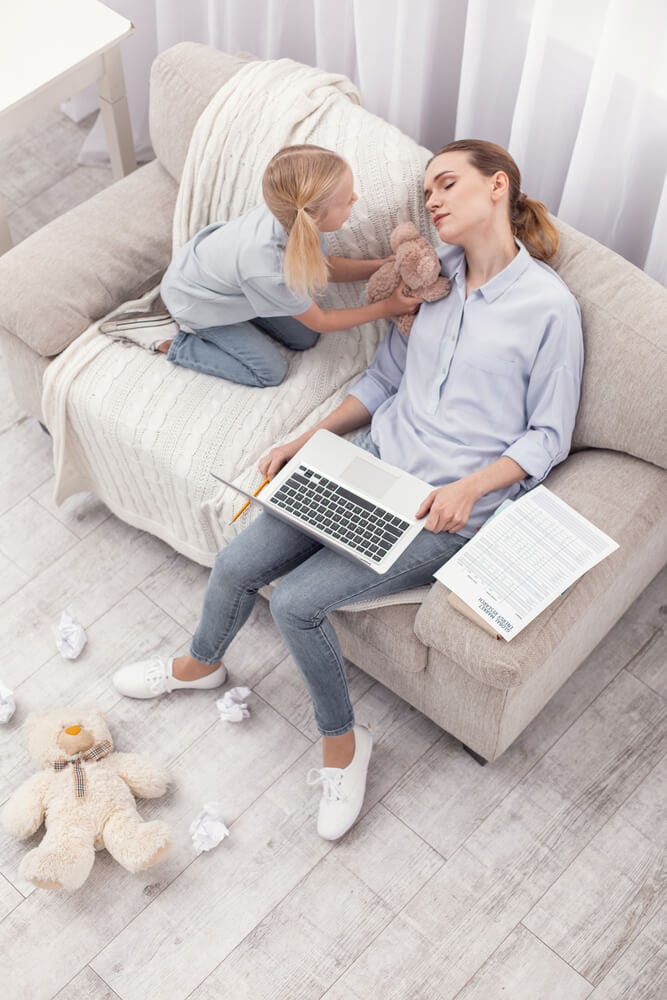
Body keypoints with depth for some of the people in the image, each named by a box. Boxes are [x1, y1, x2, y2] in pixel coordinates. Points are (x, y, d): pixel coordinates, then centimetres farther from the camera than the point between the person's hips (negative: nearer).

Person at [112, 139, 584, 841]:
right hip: (375, 460, 6)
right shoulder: (432, 272, 9)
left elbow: (548, 437, -5)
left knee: (296, 600, -19)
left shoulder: (549, 306, -9)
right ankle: (200, 663, 28)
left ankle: (342, 742, 7)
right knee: (237, 565, -5)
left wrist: (468, 489, -19)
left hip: (450, 505, -5)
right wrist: (309, 440, 4)